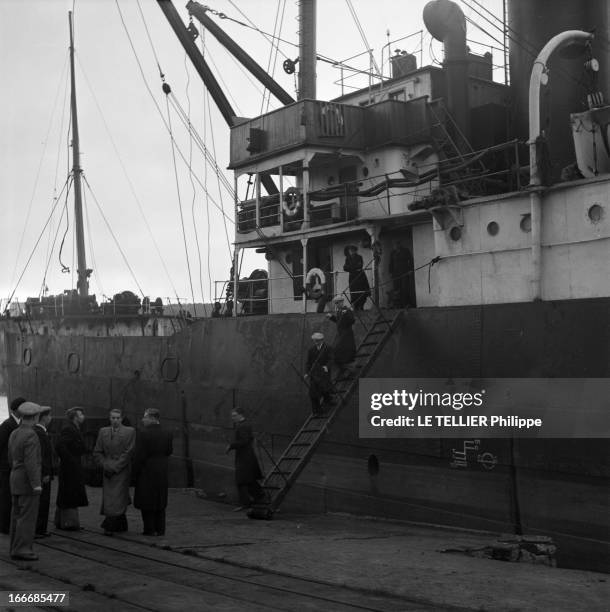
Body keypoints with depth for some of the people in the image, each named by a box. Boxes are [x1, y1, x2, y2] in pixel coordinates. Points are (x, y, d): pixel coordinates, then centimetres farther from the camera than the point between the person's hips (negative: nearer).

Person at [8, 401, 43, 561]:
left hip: (16, 480, 9)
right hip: (28, 482, -9)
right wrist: (36, 484, -24)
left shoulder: (14, 434, 10)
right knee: (28, 517, -6)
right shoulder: (30, 436, -18)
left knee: (18, 516, 11)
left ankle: (16, 549, 14)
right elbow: (30, 462, -24)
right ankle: (23, 550, -7)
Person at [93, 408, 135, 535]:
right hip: (108, 472, 4)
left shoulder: (130, 432, -2)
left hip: (122, 472, -4)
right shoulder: (103, 432, 11)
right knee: (108, 500, 4)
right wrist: (106, 466, -4)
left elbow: (128, 453, -8)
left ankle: (110, 527, -8)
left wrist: (114, 468, -12)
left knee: (117, 499, -10)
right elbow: (97, 453, 11)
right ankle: (121, 526, 17)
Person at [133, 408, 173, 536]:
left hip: (146, 471, -5)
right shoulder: (166, 434, 2)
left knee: (147, 502, 4)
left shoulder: (143, 433, -15)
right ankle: (160, 529, 14)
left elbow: (139, 455, -14)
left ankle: (149, 529, 5)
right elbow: (169, 451, 9)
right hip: (162, 473, 5)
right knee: (160, 501, 13)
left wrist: (135, 473, -6)